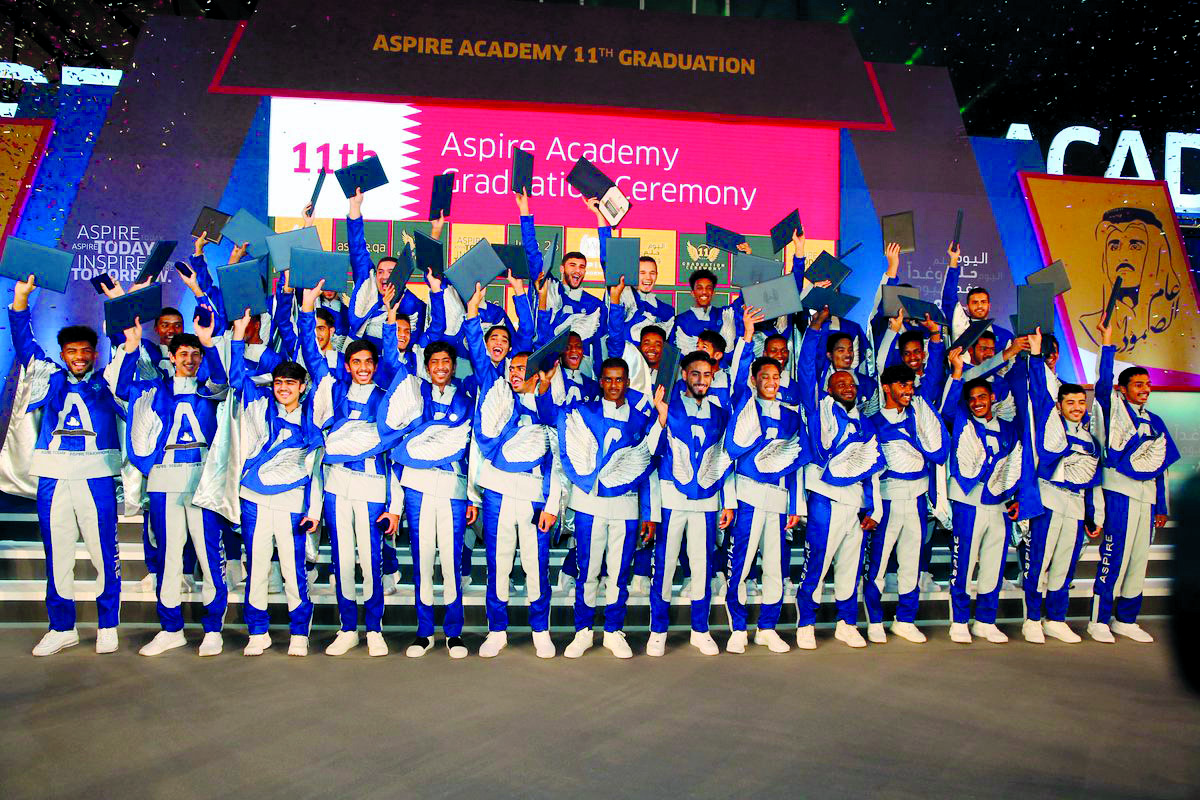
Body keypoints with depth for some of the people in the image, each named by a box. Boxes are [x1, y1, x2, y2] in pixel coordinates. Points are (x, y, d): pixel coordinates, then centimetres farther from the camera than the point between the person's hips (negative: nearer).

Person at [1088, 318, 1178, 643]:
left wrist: (1162, 505, 16)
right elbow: (1103, 382, -17)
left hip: (1147, 496, 6)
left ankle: (1126, 620, 19)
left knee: (1138, 561, 9)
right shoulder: (1115, 408, 2)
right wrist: (1106, 343, -21)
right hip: (1120, 491, -6)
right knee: (1113, 557, -7)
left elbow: (1162, 463, 19)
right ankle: (1099, 620, 1)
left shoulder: (1155, 421, 17)